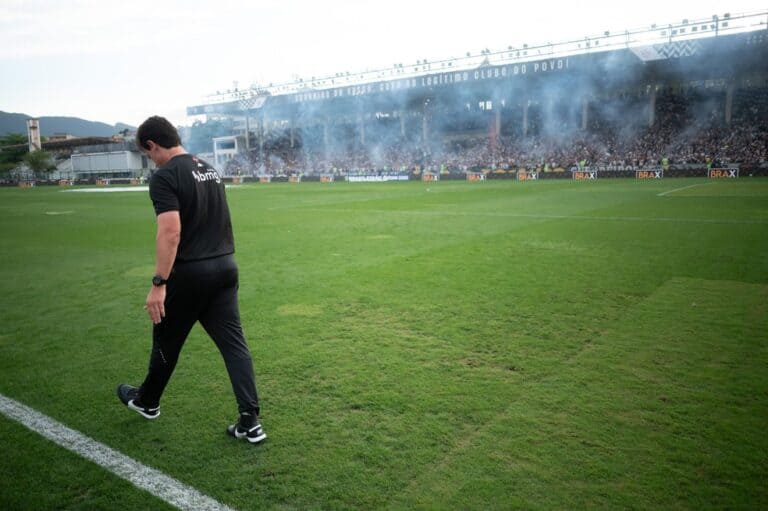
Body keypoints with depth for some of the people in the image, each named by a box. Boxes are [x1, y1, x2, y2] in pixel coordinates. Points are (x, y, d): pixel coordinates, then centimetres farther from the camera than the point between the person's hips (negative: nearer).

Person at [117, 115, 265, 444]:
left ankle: (147, 402, 41)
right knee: (233, 343, 5)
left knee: (166, 342, 16)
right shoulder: (210, 169, 13)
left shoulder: (164, 177, -12)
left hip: (189, 273, -6)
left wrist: (158, 284, -22)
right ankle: (250, 422, 3)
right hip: (226, 267, 7)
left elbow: (170, 232, -23)